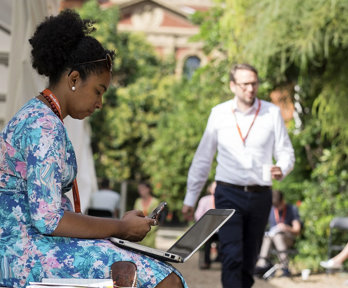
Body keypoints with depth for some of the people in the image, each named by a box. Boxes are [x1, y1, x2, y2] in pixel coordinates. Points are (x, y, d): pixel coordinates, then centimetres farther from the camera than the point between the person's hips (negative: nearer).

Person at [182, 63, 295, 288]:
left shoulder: (272, 113, 3)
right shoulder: (219, 114, 4)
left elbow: (286, 152, 6)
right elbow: (203, 158, 10)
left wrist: (281, 169, -19)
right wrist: (190, 198, 10)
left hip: (260, 195, 1)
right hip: (229, 193, -1)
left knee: (249, 261, 8)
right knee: (232, 257, -16)